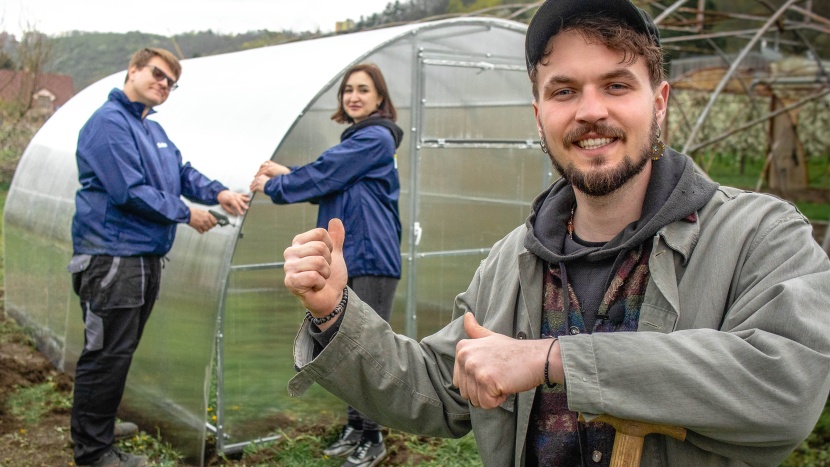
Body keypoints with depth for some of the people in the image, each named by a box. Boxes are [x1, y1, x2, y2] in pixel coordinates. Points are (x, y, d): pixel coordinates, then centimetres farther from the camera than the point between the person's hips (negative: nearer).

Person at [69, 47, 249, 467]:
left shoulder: (153, 130, 18)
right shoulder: (109, 122, -12)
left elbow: (182, 172, 17)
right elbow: (130, 191, -20)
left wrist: (218, 192, -2)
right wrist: (185, 214, -10)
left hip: (145, 256, 10)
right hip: (112, 256, -10)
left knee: (119, 353, 16)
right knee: (106, 355, -4)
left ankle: (101, 426, 28)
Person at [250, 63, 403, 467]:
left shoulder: (375, 138, -11)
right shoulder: (357, 138, 17)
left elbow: (324, 176, -12)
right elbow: (330, 185, 22)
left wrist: (273, 186, 0)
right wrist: (287, 174, 7)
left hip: (371, 256, -10)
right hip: (346, 257, 10)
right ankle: (354, 427, 27)